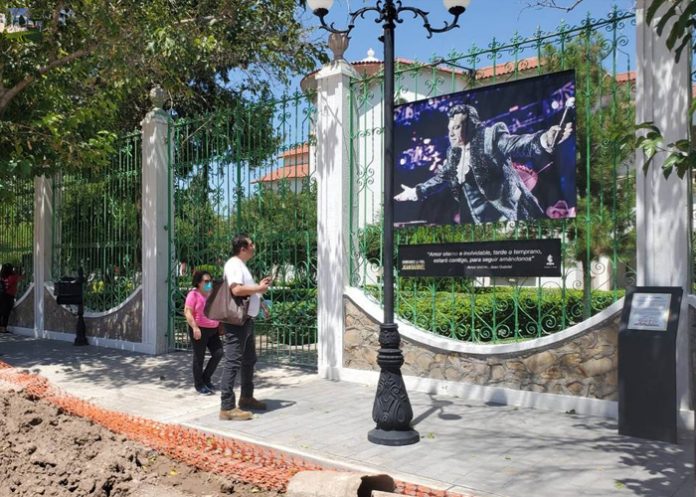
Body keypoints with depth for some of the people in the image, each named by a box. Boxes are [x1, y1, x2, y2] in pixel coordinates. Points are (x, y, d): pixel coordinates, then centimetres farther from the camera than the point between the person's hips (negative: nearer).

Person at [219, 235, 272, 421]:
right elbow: (236, 289, -27)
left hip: (247, 319, 11)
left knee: (249, 360, 20)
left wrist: (259, 287, 11)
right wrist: (259, 288, -15)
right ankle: (227, 407, -7)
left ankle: (246, 397, 34)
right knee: (233, 362, -9)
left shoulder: (241, 265, 19)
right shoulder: (233, 264, -14)